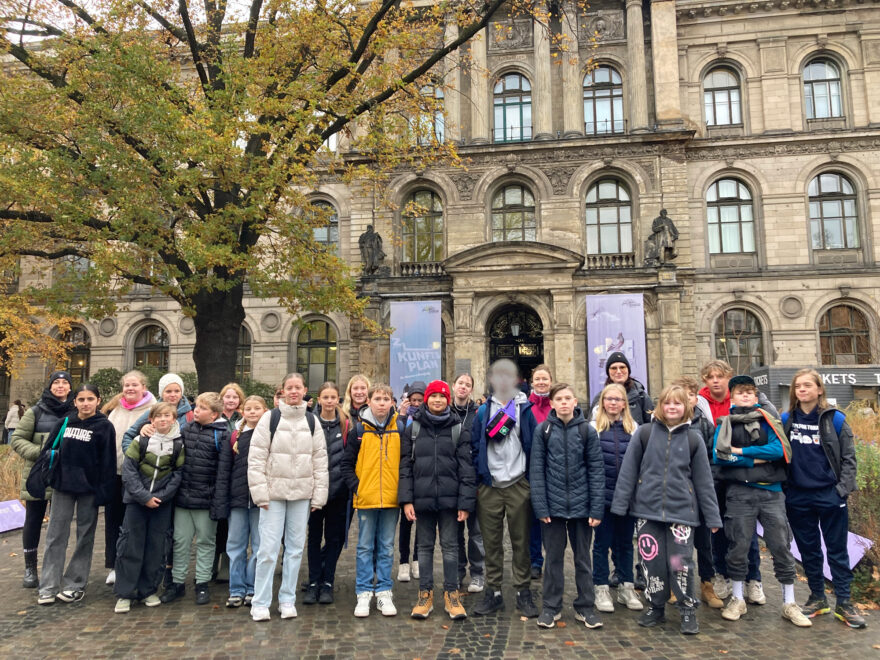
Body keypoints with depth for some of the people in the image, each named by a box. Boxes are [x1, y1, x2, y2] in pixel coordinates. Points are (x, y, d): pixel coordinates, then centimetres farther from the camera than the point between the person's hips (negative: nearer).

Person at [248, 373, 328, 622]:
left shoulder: (312, 422, 6)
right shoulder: (270, 419, -3)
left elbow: (320, 461, 6)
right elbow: (256, 459, -5)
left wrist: (318, 496, 2)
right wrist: (260, 493, -10)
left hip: (302, 494, 3)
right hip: (274, 492, -3)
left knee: (295, 548, 8)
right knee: (268, 548, -3)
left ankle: (287, 600, 21)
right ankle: (260, 603, 11)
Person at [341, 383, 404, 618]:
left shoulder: (400, 428, 3)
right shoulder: (359, 429, 0)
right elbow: (347, 464, 4)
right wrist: (356, 487, -6)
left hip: (391, 499, 1)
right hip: (365, 499, -1)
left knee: (386, 548, 10)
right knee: (365, 548, 8)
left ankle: (384, 593, 21)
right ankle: (363, 594, 18)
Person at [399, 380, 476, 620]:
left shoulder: (459, 429, 2)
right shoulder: (413, 429, 5)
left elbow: (466, 468, -1)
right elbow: (405, 466, 4)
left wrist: (465, 502, -8)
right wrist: (406, 499, -4)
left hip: (449, 499, -1)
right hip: (422, 499, 1)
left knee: (450, 546, 6)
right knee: (425, 546, 11)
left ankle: (451, 594, 19)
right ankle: (425, 595, 22)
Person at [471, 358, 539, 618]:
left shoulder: (524, 409, 4)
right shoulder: (483, 411, 8)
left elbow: (533, 446, 2)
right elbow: (475, 447, 7)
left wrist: (532, 479, -3)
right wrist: (478, 481, 1)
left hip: (518, 485, -1)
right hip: (489, 487, 2)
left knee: (521, 541, 6)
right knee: (491, 542, 8)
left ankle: (524, 592, 17)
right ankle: (493, 592, 19)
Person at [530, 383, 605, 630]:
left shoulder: (587, 430, -1)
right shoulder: (543, 430, -3)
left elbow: (597, 470, -2)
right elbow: (536, 470, -3)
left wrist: (597, 508, -7)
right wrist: (540, 506, -9)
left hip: (581, 505, 1)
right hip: (553, 505, 0)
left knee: (583, 557, 13)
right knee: (554, 557, 10)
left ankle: (585, 607, 26)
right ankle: (551, 606, 23)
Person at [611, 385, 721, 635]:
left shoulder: (693, 439, 3)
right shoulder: (645, 433, -1)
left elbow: (703, 480, 6)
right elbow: (628, 471, 0)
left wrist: (713, 516, 7)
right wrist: (620, 504, -3)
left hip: (681, 511, 0)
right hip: (648, 510, 0)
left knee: (681, 562, -2)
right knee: (652, 561, 6)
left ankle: (687, 610, 20)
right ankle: (655, 607, 26)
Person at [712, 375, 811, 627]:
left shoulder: (768, 421, 9)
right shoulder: (725, 424, 7)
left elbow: (778, 449, -9)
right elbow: (718, 456, -8)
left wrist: (741, 451, -10)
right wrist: (755, 460, -10)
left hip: (771, 491, 1)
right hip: (740, 492, 0)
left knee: (781, 545, 2)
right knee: (738, 545, 4)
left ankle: (789, 603, 17)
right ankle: (737, 599, 20)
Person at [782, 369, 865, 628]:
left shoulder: (834, 419, -4)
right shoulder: (786, 420, 2)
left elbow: (848, 458, -2)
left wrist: (843, 488, -9)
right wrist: (782, 487, 2)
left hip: (830, 496, -2)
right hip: (797, 498, 2)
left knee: (837, 550, 7)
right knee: (808, 550, 13)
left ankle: (843, 603, 19)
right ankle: (817, 598, 26)